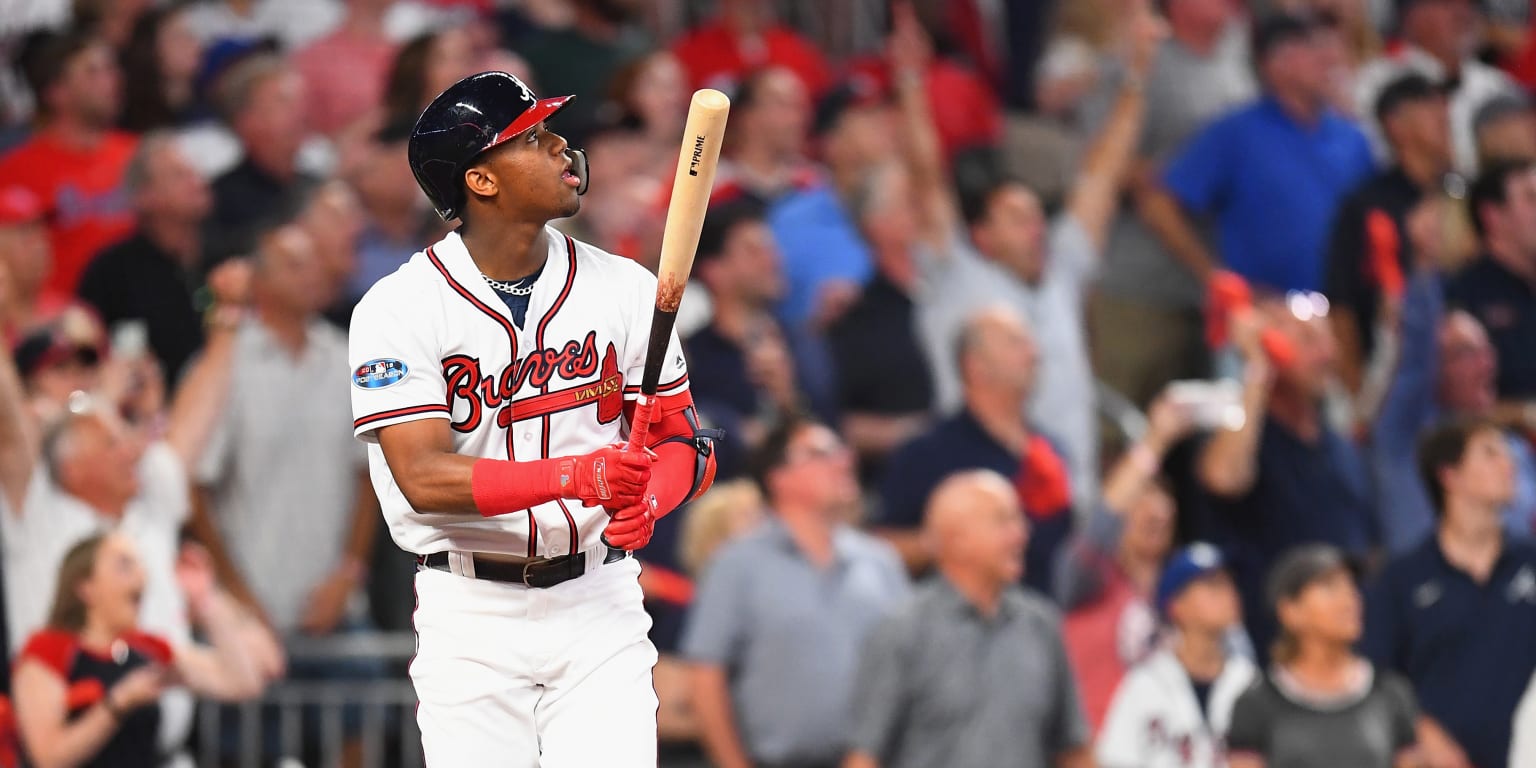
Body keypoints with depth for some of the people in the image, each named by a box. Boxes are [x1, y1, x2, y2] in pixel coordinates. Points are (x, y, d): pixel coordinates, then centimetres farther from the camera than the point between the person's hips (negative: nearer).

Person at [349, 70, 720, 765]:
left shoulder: (625, 289, 4)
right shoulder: (398, 310, -8)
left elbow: (681, 441, 6)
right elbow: (424, 478, -18)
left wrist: (646, 500, -19)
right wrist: (577, 477, -30)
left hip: (599, 603, 2)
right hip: (471, 622, -2)